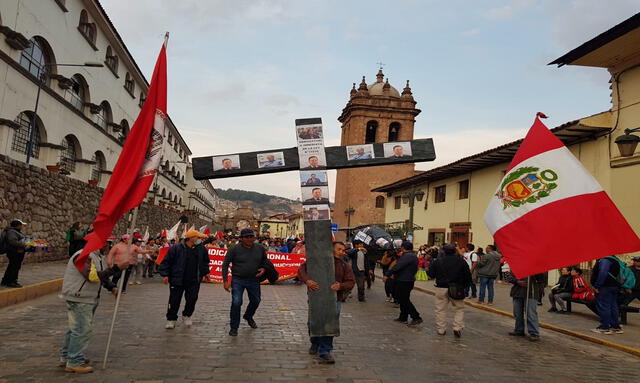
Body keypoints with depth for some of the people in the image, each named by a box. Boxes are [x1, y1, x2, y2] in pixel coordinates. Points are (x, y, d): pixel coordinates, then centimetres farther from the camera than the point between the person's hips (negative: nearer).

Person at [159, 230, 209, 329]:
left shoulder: (201, 249, 1)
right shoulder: (176, 248, -10)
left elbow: (205, 262, 17)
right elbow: (166, 261, -6)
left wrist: (204, 273, 15)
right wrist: (165, 274, -10)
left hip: (194, 281, 3)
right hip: (177, 280, -3)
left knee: (192, 299, 7)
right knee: (174, 301, 3)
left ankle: (187, 316, 31)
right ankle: (171, 319, 20)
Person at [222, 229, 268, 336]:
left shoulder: (260, 249, -2)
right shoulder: (234, 249, -12)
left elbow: (265, 261, 16)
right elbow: (225, 265, -7)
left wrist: (263, 269, -5)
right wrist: (226, 281, -12)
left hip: (254, 280, 4)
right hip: (238, 280, -4)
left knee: (256, 301, 17)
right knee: (236, 302, -12)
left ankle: (248, 317, 48)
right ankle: (234, 327, 8)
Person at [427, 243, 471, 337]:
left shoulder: (438, 261, -5)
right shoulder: (461, 261, -3)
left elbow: (431, 274, -1)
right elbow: (468, 277, 1)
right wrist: (463, 286, 16)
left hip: (441, 288, 0)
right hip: (456, 289, 0)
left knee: (440, 309, 10)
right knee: (459, 308, 14)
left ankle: (441, 329, 14)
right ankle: (457, 328, 3)